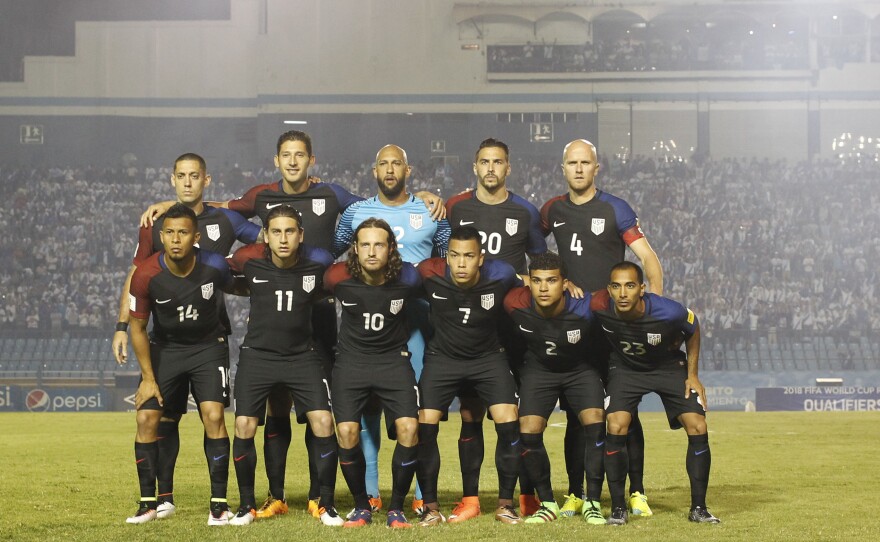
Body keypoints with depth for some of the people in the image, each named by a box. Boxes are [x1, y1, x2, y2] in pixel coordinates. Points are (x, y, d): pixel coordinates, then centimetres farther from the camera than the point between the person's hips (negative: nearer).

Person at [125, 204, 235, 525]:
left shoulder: (214, 266, -20)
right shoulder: (146, 275, -21)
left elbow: (235, 288, 6)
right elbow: (137, 327, -8)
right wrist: (148, 377, -7)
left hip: (208, 345, -1)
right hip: (164, 347, 1)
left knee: (213, 416, -15)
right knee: (146, 418, -9)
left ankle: (219, 504, -6)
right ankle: (148, 504, 5)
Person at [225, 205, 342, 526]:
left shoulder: (318, 262, -12)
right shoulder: (249, 259, -11)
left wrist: (309, 297, 2)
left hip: (302, 355, 0)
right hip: (258, 354, 0)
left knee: (323, 424, -11)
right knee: (244, 427, -6)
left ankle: (326, 504, 4)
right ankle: (247, 505, 12)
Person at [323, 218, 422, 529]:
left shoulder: (407, 278, -14)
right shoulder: (339, 278, -15)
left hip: (394, 359, 0)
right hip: (351, 360, 0)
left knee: (409, 428, -16)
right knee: (347, 433, -13)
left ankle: (397, 508, 0)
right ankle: (362, 506, 8)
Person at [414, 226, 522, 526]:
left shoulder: (500, 275, -21)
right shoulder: (430, 274, -24)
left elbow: (525, 286, 4)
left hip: (489, 357, 0)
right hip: (442, 357, 0)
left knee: (508, 423, -13)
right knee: (425, 425, -12)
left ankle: (505, 504, 2)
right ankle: (430, 506, 2)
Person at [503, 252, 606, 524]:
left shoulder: (585, 308, -32)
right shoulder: (516, 304, -27)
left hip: (581, 369, -1)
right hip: (538, 368, 1)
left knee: (595, 423, -21)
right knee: (528, 432, -13)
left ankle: (593, 502, -8)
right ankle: (547, 504, 4)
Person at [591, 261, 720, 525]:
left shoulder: (669, 312, -33)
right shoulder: (600, 307, -32)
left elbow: (692, 330, -9)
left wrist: (692, 375, -5)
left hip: (669, 366, 0)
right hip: (625, 367, 0)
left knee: (698, 428, -11)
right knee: (616, 427, -20)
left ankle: (698, 508, 4)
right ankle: (618, 508, -6)